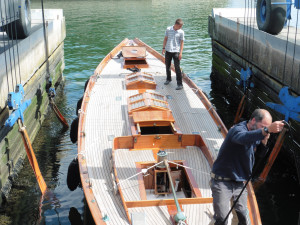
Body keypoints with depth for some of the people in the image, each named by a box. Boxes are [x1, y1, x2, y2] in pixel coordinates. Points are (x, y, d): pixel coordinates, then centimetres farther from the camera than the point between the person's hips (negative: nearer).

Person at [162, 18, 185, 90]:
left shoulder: (181, 32, -4)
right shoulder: (168, 29, 1)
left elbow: (182, 42, -2)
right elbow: (165, 39, 9)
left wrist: (180, 53, -7)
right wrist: (164, 48, 5)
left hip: (176, 51, -3)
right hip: (168, 51, 3)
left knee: (177, 68, -6)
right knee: (167, 66, 16)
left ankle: (180, 84, -3)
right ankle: (168, 79, 38)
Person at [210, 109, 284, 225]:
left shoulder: (255, 136, 8)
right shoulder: (238, 129, -19)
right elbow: (243, 138, -44)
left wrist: (264, 143, -7)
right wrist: (267, 130, -58)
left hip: (239, 183, 7)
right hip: (222, 182, -7)